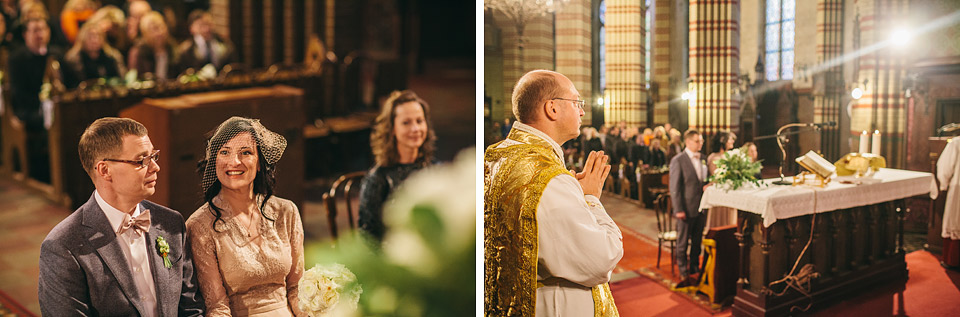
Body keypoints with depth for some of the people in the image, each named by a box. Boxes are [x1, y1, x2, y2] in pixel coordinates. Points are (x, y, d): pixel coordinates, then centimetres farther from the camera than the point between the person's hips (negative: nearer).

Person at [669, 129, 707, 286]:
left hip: (700, 207, 6)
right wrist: (678, 209, -14)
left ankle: (694, 269, 27)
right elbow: (674, 187, -11)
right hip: (686, 208, -6)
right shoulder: (678, 161, -10)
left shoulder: (702, 159, 8)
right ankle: (684, 274, 13)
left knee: (697, 242, 14)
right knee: (683, 243, 3)